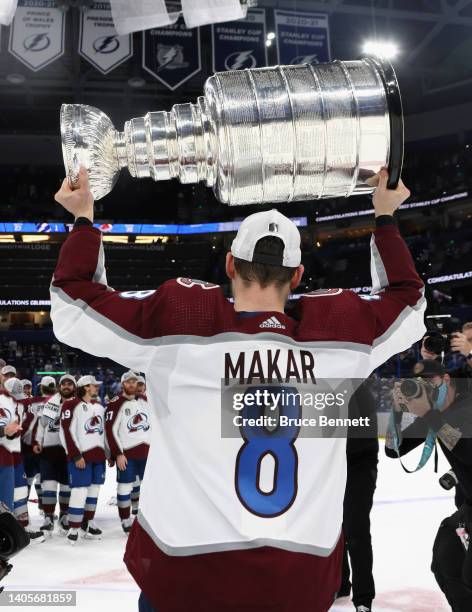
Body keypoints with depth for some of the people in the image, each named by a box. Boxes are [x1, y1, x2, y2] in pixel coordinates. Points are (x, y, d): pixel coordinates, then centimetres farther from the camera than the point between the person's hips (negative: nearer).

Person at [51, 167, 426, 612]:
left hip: (185, 575, -1)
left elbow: (75, 306, -2)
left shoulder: (176, 318, -14)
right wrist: (385, 217, 23)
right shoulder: (339, 328, -7)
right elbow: (406, 299, 13)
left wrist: (84, 219, 10)